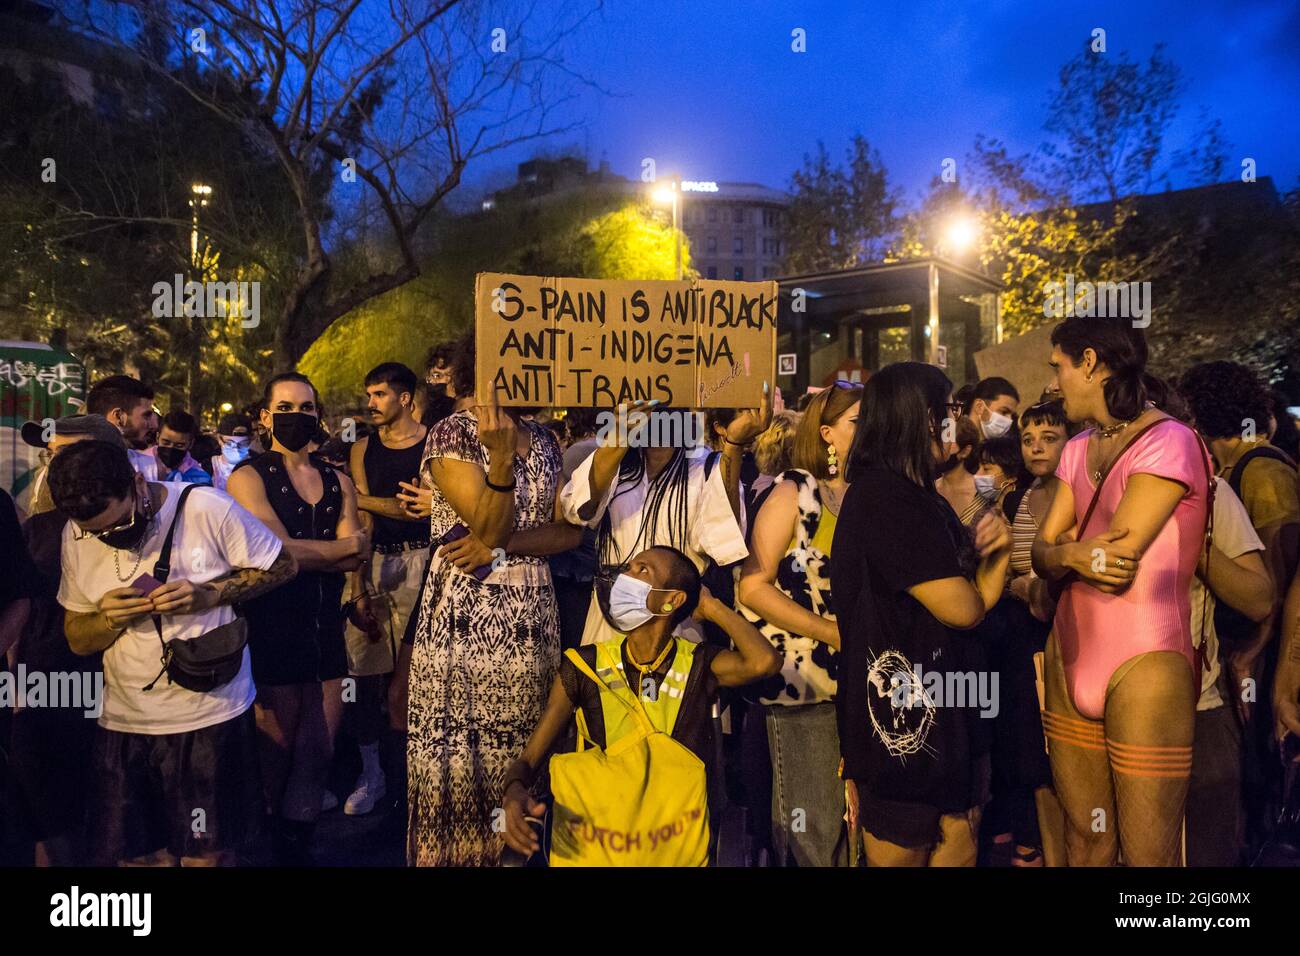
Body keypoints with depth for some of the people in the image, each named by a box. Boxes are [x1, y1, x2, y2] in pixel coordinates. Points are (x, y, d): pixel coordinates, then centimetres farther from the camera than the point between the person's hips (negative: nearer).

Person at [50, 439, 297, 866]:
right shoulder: (78, 536, 0)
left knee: (208, 855, 7)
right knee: (141, 854, 10)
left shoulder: (207, 509, -12)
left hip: (212, 718, -3)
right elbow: (77, 637, 8)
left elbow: (283, 566, -5)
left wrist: (209, 594, -19)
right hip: (123, 725, 4)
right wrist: (109, 619, -14)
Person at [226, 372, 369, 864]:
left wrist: (303, 553, -15)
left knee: (318, 754, 9)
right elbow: (279, 551, -15)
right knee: (276, 755, 6)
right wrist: (343, 545, -5)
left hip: (326, 630, 5)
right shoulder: (247, 478, -2)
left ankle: (295, 848, 25)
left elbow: (355, 559, -1)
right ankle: (266, 848, 24)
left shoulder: (338, 482, 12)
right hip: (272, 630, -4)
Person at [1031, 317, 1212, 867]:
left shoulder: (1169, 443, -13)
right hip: (1069, 660, 7)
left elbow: (1116, 564, -20)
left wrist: (1065, 547, -1)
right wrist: (1072, 556, -16)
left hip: (1145, 667, -7)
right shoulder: (1078, 451, 11)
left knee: (1148, 855, 1)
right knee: (1084, 840, 15)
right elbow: (1042, 556, 6)